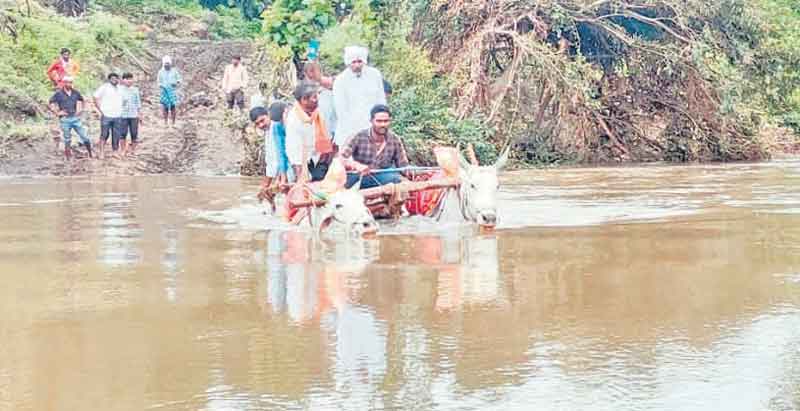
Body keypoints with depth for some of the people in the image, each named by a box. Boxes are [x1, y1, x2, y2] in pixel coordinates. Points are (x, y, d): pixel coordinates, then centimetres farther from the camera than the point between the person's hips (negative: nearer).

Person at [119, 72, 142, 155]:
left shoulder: (135, 90, 9)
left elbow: (138, 102, 13)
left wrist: (139, 114, 11)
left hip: (134, 115, 2)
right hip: (123, 115, -2)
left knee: (134, 134, 3)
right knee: (122, 134, -1)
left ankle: (133, 150, 14)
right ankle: (123, 150, 10)